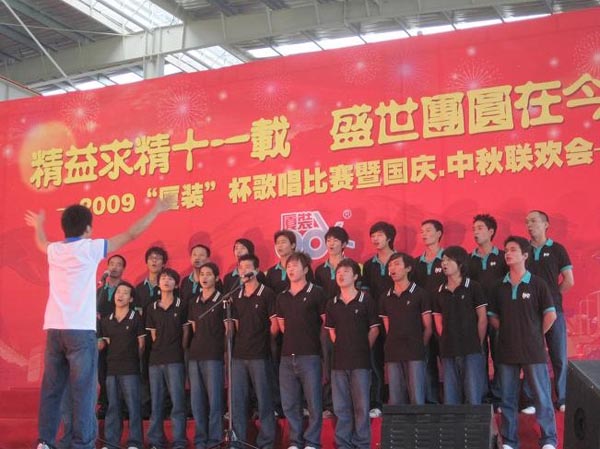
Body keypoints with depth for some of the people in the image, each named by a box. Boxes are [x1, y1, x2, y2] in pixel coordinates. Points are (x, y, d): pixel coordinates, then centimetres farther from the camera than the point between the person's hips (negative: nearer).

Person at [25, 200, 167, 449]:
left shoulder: (54, 250, 13)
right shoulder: (90, 248, -2)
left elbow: (41, 243, 39)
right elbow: (131, 234, 1)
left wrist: (38, 225, 60)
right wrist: (155, 211, 11)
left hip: (53, 329, 6)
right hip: (80, 331, -6)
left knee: (51, 390, 9)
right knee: (83, 391, -5)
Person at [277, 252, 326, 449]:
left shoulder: (316, 293, -1)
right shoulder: (282, 297, 14)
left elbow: (328, 323, 1)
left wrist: (311, 338, 5)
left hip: (309, 356, -5)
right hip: (287, 356, 5)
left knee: (314, 402, -2)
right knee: (289, 404, 7)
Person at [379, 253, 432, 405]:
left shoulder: (420, 294, 2)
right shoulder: (385, 298, 14)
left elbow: (427, 328, 3)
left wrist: (419, 347, 4)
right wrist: (394, 346, 8)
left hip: (415, 354, -4)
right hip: (392, 354, 4)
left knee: (417, 400, -8)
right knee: (395, 401, 4)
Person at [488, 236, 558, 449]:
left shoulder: (537, 284, -3)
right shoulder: (500, 287, 7)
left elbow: (550, 315, -2)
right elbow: (492, 316, 15)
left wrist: (536, 334, 2)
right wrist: (508, 331, 5)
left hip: (533, 351, -3)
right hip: (507, 350, 4)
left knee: (542, 397, 1)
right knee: (507, 398, 9)